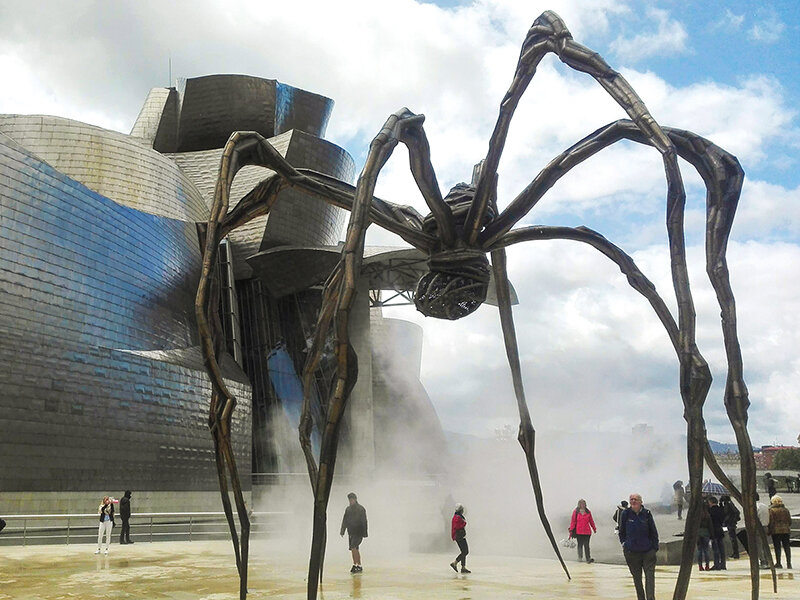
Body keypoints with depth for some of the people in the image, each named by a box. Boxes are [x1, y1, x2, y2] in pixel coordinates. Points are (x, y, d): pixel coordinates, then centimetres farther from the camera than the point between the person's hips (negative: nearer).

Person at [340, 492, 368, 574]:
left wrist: (365, 533, -11)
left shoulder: (361, 509, -5)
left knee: (353, 547, -18)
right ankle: (359, 566, 15)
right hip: (351, 532, 6)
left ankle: (355, 565, -16)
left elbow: (364, 521, -8)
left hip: (358, 532, -6)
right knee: (355, 549, 8)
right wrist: (342, 531, 9)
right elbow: (344, 521, 16)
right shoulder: (348, 509, 12)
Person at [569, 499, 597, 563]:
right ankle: (580, 557, 20)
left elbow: (591, 521, 16)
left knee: (586, 545, -5)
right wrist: (571, 530, -2)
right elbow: (573, 521, 1)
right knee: (580, 544, 7)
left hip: (587, 531, 1)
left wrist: (594, 529, 22)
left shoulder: (588, 512, 7)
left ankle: (588, 559, -9)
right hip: (579, 532, -1)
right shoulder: (576, 512, 1)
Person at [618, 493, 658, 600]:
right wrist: (624, 543, 4)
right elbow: (622, 531, 11)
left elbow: (653, 532, 5)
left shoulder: (647, 514, -1)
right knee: (637, 578, 9)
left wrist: (655, 547, 1)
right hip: (631, 551, 1)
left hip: (648, 550, -1)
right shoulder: (626, 513, 0)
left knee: (650, 575, -8)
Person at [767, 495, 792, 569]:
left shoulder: (771, 510, -8)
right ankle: (789, 563, 7)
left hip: (776, 531, -4)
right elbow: (790, 521, 11)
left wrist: (769, 531, -2)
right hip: (785, 530, 4)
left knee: (777, 547, 0)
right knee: (787, 546, 8)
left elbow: (770, 522, -10)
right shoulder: (786, 509, 7)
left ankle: (778, 563, 2)